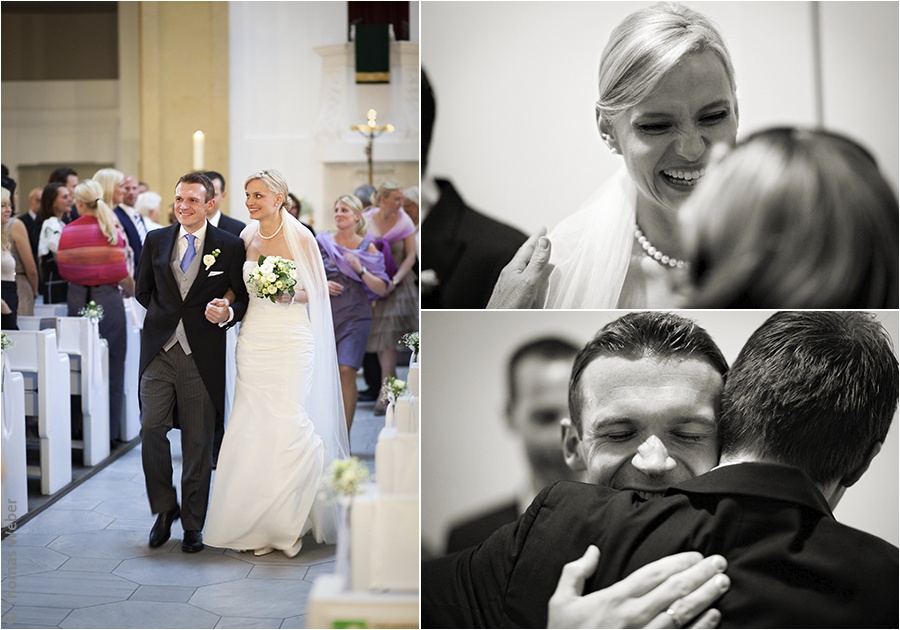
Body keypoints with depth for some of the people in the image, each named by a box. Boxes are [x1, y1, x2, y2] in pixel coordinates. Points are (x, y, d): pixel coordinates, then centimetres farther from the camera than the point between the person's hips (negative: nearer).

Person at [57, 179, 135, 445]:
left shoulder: (68, 231, -3)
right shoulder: (112, 231, -7)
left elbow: (63, 270, -2)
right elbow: (123, 273, -9)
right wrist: (131, 290, 11)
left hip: (77, 299, 2)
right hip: (108, 298, -2)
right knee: (112, 367, 6)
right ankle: (110, 430, 9)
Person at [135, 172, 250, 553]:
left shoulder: (229, 246, -1)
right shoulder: (156, 241, 8)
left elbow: (244, 296, 4)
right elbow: (142, 290, 20)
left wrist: (227, 314, -15)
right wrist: (166, 316, 13)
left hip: (202, 357, -2)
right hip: (159, 350, 2)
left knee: (198, 443, 5)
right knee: (151, 429, -6)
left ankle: (193, 524, 17)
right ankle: (164, 509, 15)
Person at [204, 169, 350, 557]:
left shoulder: (301, 238, -4)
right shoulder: (246, 238, 10)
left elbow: (316, 291, 0)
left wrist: (290, 293, -18)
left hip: (291, 340, -5)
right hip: (253, 340, 5)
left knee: (288, 423, -10)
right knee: (253, 427, 2)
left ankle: (289, 521, 7)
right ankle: (256, 522, 12)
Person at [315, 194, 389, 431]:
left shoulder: (367, 247, 2)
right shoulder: (322, 241, 4)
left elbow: (382, 289, -2)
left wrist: (360, 269, -16)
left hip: (354, 316, -2)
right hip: (325, 314, 2)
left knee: (346, 371, -15)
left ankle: (345, 435, -9)